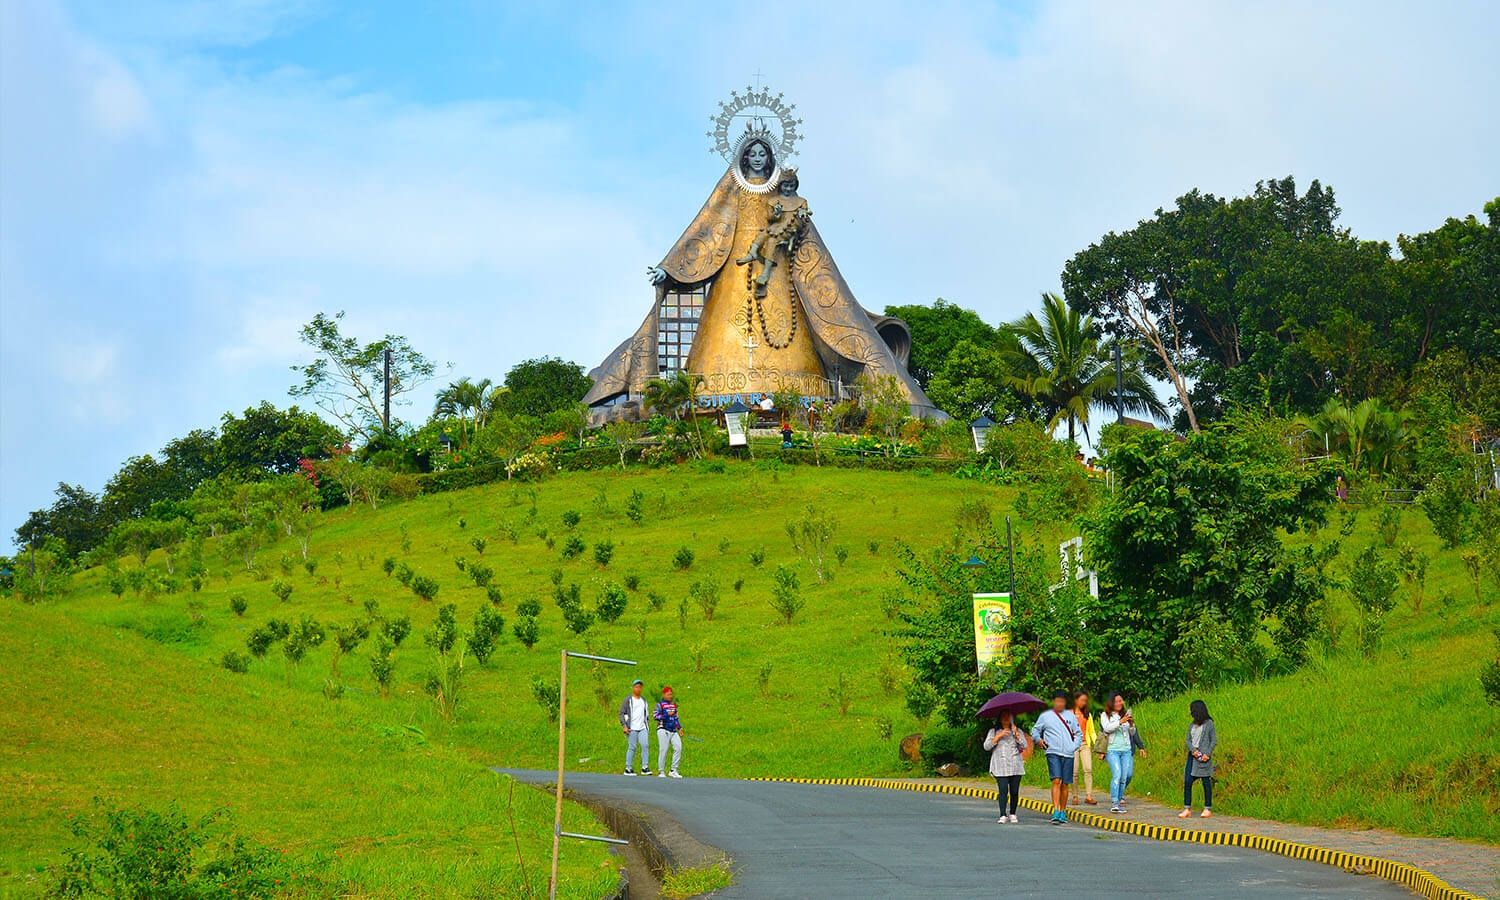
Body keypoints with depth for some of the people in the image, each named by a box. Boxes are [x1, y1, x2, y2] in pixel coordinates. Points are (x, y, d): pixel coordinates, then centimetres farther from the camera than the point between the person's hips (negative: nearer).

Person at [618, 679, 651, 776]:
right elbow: (621, 713, -2)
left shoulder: (643, 700, 19)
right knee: (632, 747, -7)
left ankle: (645, 768, -6)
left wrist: (647, 726, 20)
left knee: (645, 745, -8)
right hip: (632, 729, -5)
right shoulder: (628, 700, 1)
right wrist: (624, 726, -12)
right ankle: (628, 768, 0)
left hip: (642, 728, 5)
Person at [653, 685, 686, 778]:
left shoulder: (673, 704, 18)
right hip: (663, 730, -6)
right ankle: (661, 772, 3)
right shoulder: (660, 705, -1)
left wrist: (679, 727, 12)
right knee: (663, 751, -6)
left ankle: (673, 771, -2)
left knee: (678, 748, -8)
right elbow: (655, 716, -12)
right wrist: (667, 714, -18)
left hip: (673, 731, 6)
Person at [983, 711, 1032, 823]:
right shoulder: (993, 731, 12)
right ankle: (1003, 815, -14)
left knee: (1014, 791, -1)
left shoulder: (1018, 731, 16)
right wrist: (999, 736, -9)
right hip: (1000, 767, -2)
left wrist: (1016, 733, -7)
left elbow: (1025, 746, 3)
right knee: (1003, 791, -13)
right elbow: (986, 746, -1)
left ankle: (1012, 814, 13)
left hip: (1016, 766, 2)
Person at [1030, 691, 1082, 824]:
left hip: (1068, 754, 3)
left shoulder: (1070, 716, 13)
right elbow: (1035, 730, 14)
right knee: (1056, 781, -16)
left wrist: (1075, 746, 6)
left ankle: (1063, 813, 15)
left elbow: (1078, 734, 20)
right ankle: (1056, 812, -20)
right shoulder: (1045, 716, 7)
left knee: (1065, 784, 5)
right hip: (1053, 753, -3)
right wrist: (1038, 739, -5)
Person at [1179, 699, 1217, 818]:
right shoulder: (1192, 725, 17)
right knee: (1187, 781, -1)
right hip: (1192, 756, 6)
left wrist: (1208, 754, -15)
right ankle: (1187, 809, 2)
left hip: (1204, 757, -6)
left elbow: (1214, 740, -3)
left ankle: (1208, 809, 7)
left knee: (1206, 782, 0)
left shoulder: (1208, 723, -1)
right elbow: (1188, 740, 11)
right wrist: (1193, 750, -9)